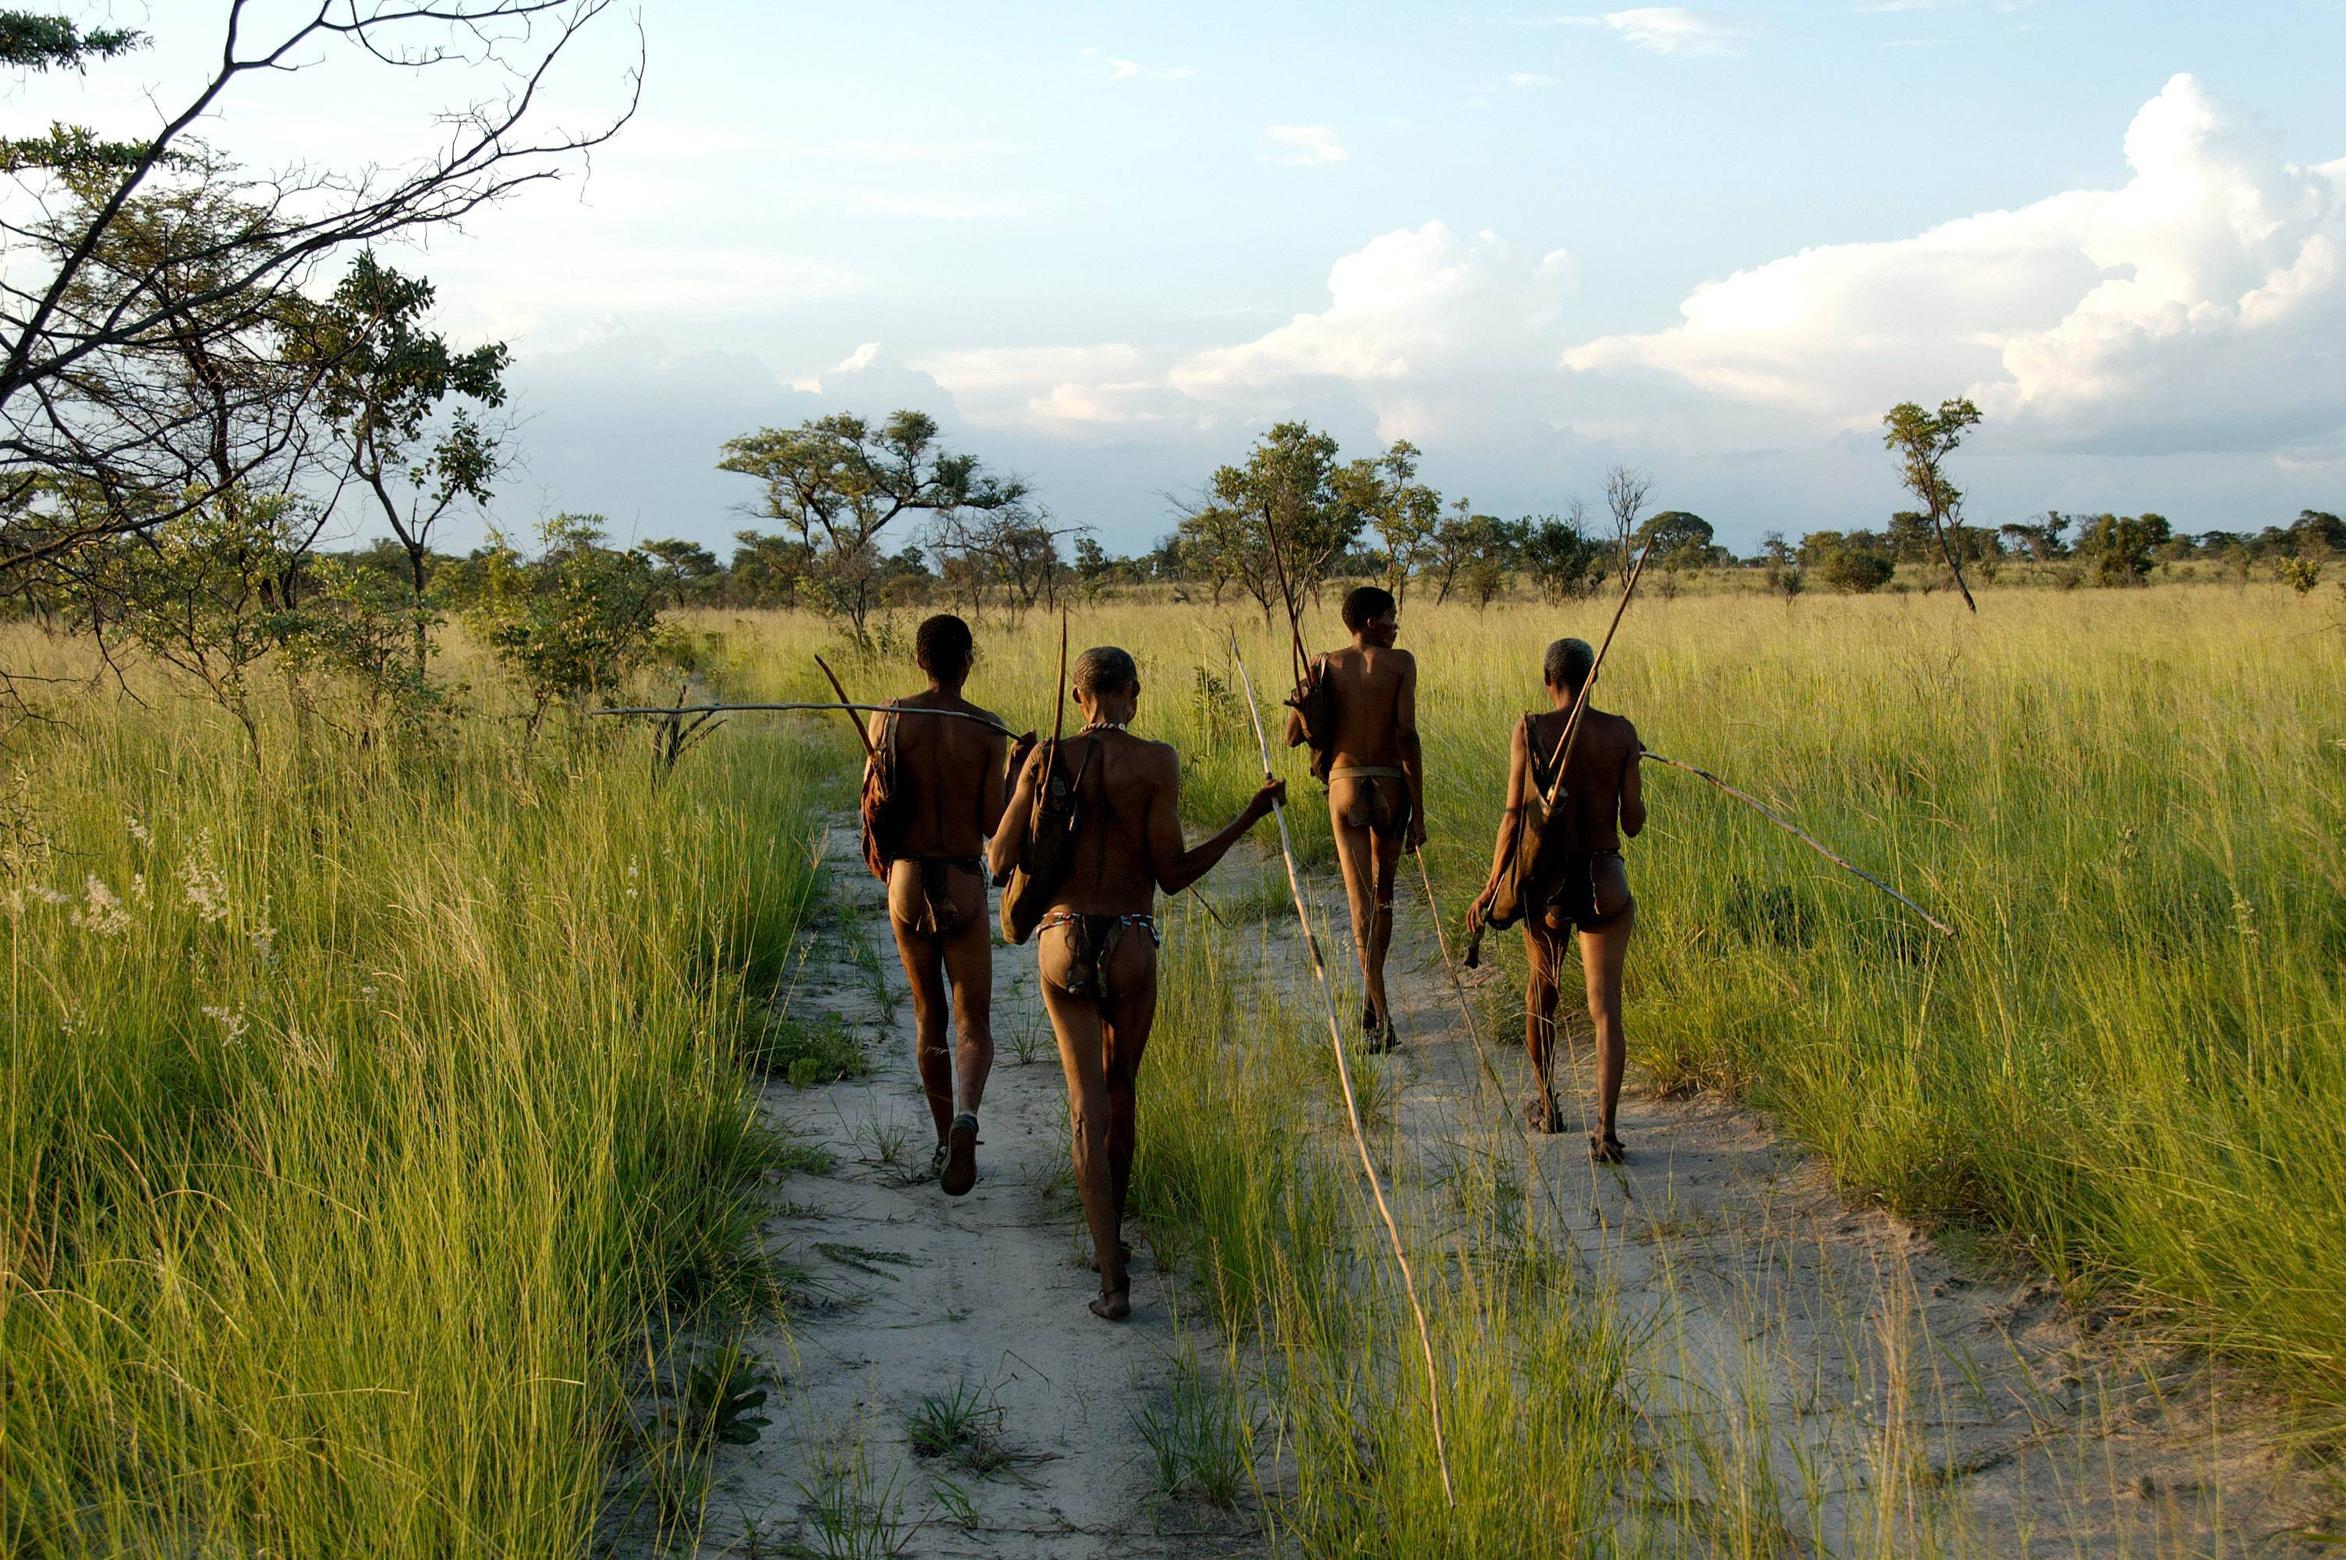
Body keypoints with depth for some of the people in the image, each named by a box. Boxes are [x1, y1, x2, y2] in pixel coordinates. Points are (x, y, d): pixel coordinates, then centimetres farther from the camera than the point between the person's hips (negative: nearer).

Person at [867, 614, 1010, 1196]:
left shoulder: (888, 718, -4)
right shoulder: (988, 728, -8)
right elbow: (993, 824, -7)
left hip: (907, 882, 2)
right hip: (964, 887, -2)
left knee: (929, 1018, 20)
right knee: (974, 1025, 5)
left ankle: (945, 1141, 26)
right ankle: (965, 1119, -24)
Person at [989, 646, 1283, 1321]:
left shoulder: (1048, 758, -4)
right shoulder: (1158, 763, -8)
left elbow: (1000, 861, 1)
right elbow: (1172, 875, -7)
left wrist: (1014, 781, 18)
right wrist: (1250, 817, 1)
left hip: (1062, 942, 0)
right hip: (1132, 946, 0)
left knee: (1088, 1105, 1)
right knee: (1121, 1087, 22)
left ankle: (1113, 1278, -9)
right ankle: (1110, 1236, 35)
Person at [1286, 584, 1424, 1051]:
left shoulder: (1327, 664, 2)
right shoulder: (1401, 663, -4)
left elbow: (1293, 735, 1)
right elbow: (1407, 736, -11)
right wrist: (1418, 812, -8)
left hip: (1344, 785, 0)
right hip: (1390, 786, 0)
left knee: (1361, 903, -2)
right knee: (1383, 895, 19)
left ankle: (1381, 1017, -14)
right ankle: (1372, 1001, 32)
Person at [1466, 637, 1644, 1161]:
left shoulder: (1530, 730, -8)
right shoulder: (1621, 733, -2)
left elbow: (1514, 817, -10)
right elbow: (1633, 822, 0)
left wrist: (1491, 888, -2)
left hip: (1547, 882, 0)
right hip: (1605, 882, 0)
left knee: (1542, 990, 23)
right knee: (1605, 1007, 0)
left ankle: (1545, 1105, 36)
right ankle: (1606, 1129, -14)